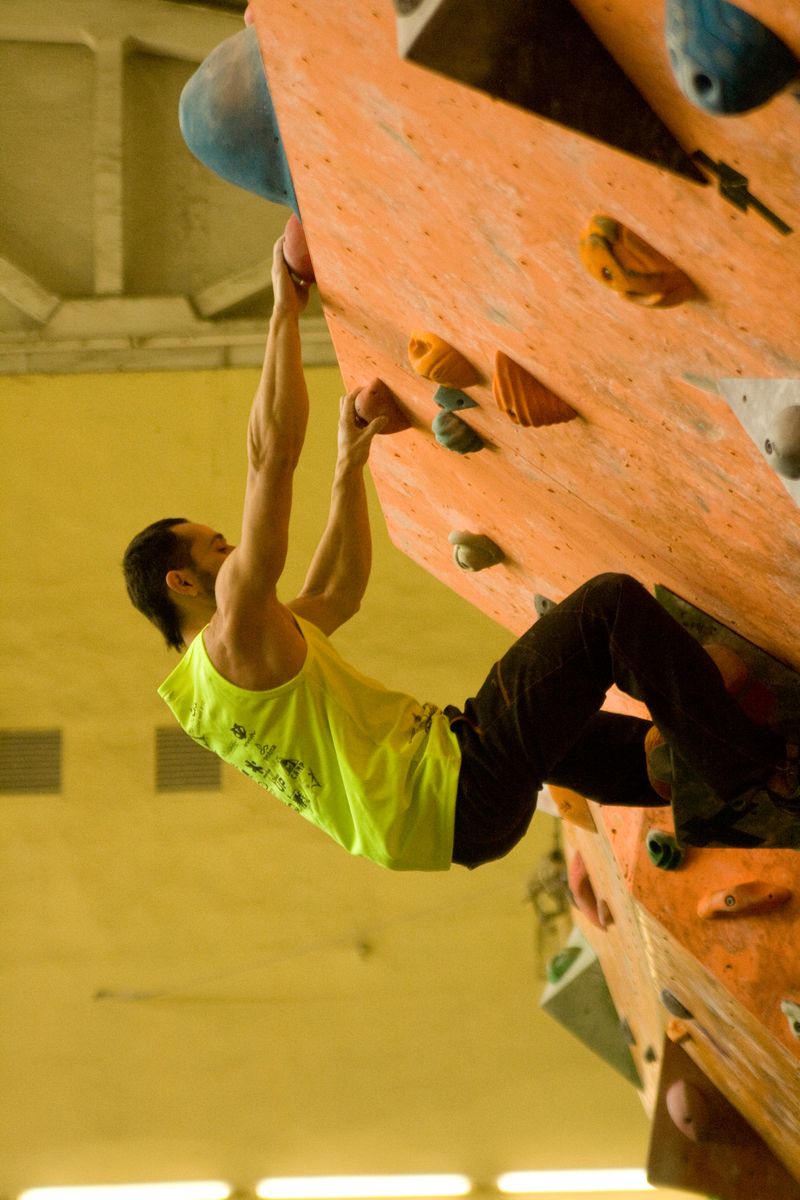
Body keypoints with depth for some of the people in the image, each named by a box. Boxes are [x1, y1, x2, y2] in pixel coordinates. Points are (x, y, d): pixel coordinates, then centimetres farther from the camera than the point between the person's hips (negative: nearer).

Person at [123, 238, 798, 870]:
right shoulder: (233, 636, -13)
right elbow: (272, 452, -17)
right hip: (466, 790, -11)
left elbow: (339, 590, 32)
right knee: (611, 605, -9)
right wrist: (286, 311, -9)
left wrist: (351, 462, 33)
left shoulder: (200, 692, 18)